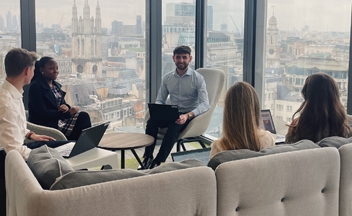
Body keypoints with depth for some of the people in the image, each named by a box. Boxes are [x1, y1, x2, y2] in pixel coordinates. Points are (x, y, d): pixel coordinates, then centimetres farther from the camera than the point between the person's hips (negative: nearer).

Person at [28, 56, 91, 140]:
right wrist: (68, 113, -18)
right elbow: (42, 113, -18)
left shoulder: (56, 85, 14)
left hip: (59, 119, 8)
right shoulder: (35, 87, -11)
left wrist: (67, 107, -11)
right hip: (45, 123, -8)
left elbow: (62, 103, 18)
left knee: (84, 116, -14)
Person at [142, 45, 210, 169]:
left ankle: (158, 162, -35)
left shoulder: (197, 78, -6)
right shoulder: (167, 78, 9)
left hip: (190, 116, -4)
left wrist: (188, 115, -33)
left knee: (174, 126, -36)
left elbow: (205, 104, -16)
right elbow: (160, 100, 13)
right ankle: (147, 158, -24)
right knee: (151, 121, -26)